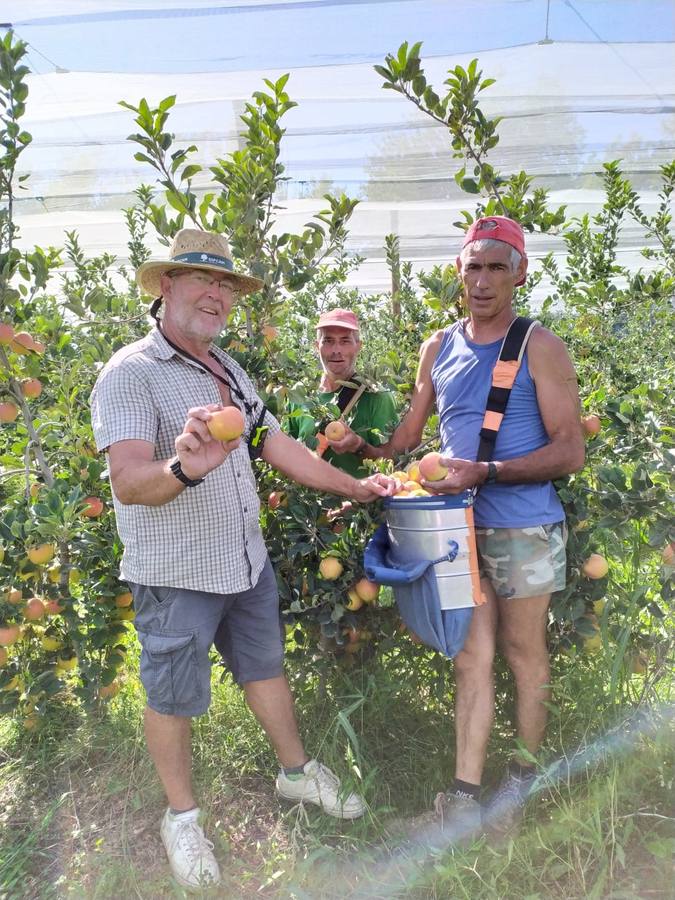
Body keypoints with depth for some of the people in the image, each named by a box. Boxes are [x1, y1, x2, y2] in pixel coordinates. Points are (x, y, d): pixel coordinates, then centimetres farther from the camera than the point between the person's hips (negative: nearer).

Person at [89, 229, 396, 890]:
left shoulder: (228, 372, 7)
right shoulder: (130, 374, -18)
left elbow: (279, 446, 11)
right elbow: (128, 482, -31)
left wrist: (356, 488, 11)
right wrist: (182, 468, -52)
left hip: (247, 564, 7)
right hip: (175, 577, -7)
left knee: (265, 667, 22)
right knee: (172, 698, 12)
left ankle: (296, 772, 44)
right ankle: (182, 816, 35)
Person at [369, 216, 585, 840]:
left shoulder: (539, 349, -7)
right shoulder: (439, 349, 8)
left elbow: (570, 452, -11)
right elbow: (404, 438, 15)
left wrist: (486, 472, -21)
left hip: (524, 529, -3)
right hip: (461, 526, 3)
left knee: (524, 654, 11)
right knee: (472, 657, 6)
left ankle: (524, 777, 30)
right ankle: (464, 790, 13)